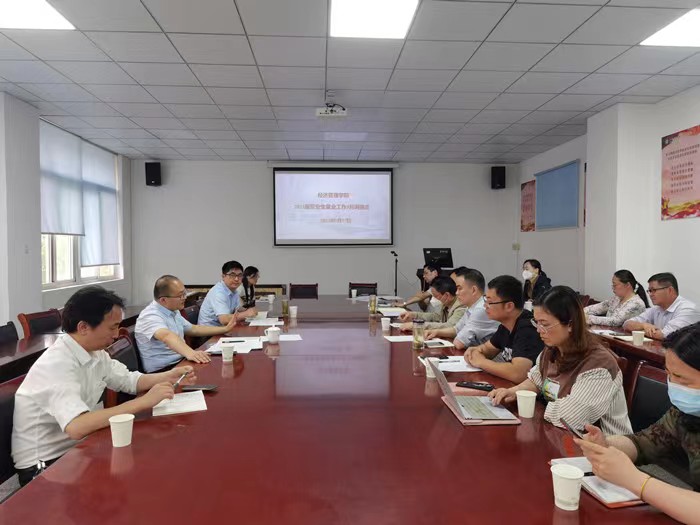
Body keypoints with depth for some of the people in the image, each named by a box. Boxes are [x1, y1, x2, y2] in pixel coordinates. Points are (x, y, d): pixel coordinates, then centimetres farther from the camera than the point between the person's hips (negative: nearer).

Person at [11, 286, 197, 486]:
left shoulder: (95, 352, -1)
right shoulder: (57, 364, -28)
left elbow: (129, 380, 13)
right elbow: (76, 427, -41)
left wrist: (169, 376, -4)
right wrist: (144, 401, -37)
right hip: (43, 466, -8)